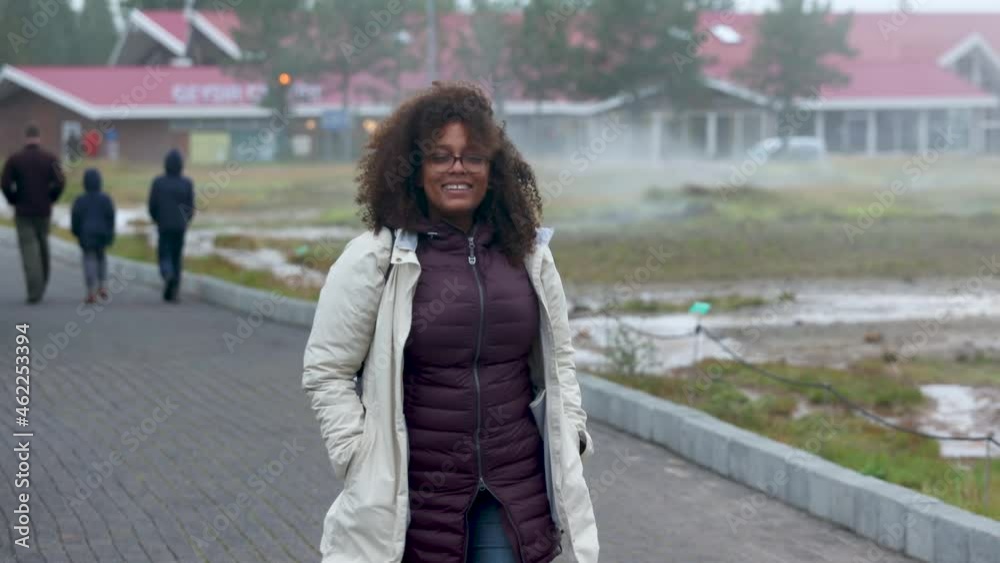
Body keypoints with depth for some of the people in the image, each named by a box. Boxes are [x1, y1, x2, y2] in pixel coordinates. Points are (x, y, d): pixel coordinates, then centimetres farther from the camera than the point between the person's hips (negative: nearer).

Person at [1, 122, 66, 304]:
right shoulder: (50, 158, -3)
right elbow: (60, 182, -10)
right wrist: (50, 199, 5)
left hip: (23, 212, -2)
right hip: (44, 211, 2)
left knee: (29, 249, -3)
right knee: (43, 246, 18)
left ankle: (34, 291, -14)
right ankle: (42, 284, 30)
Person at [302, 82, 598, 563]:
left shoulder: (528, 254, 7)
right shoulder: (374, 260, -6)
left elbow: (557, 360, 18)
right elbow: (325, 370, -3)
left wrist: (570, 440, 9)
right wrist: (360, 458, -9)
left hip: (515, 493, 3)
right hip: (412, 494, -3)